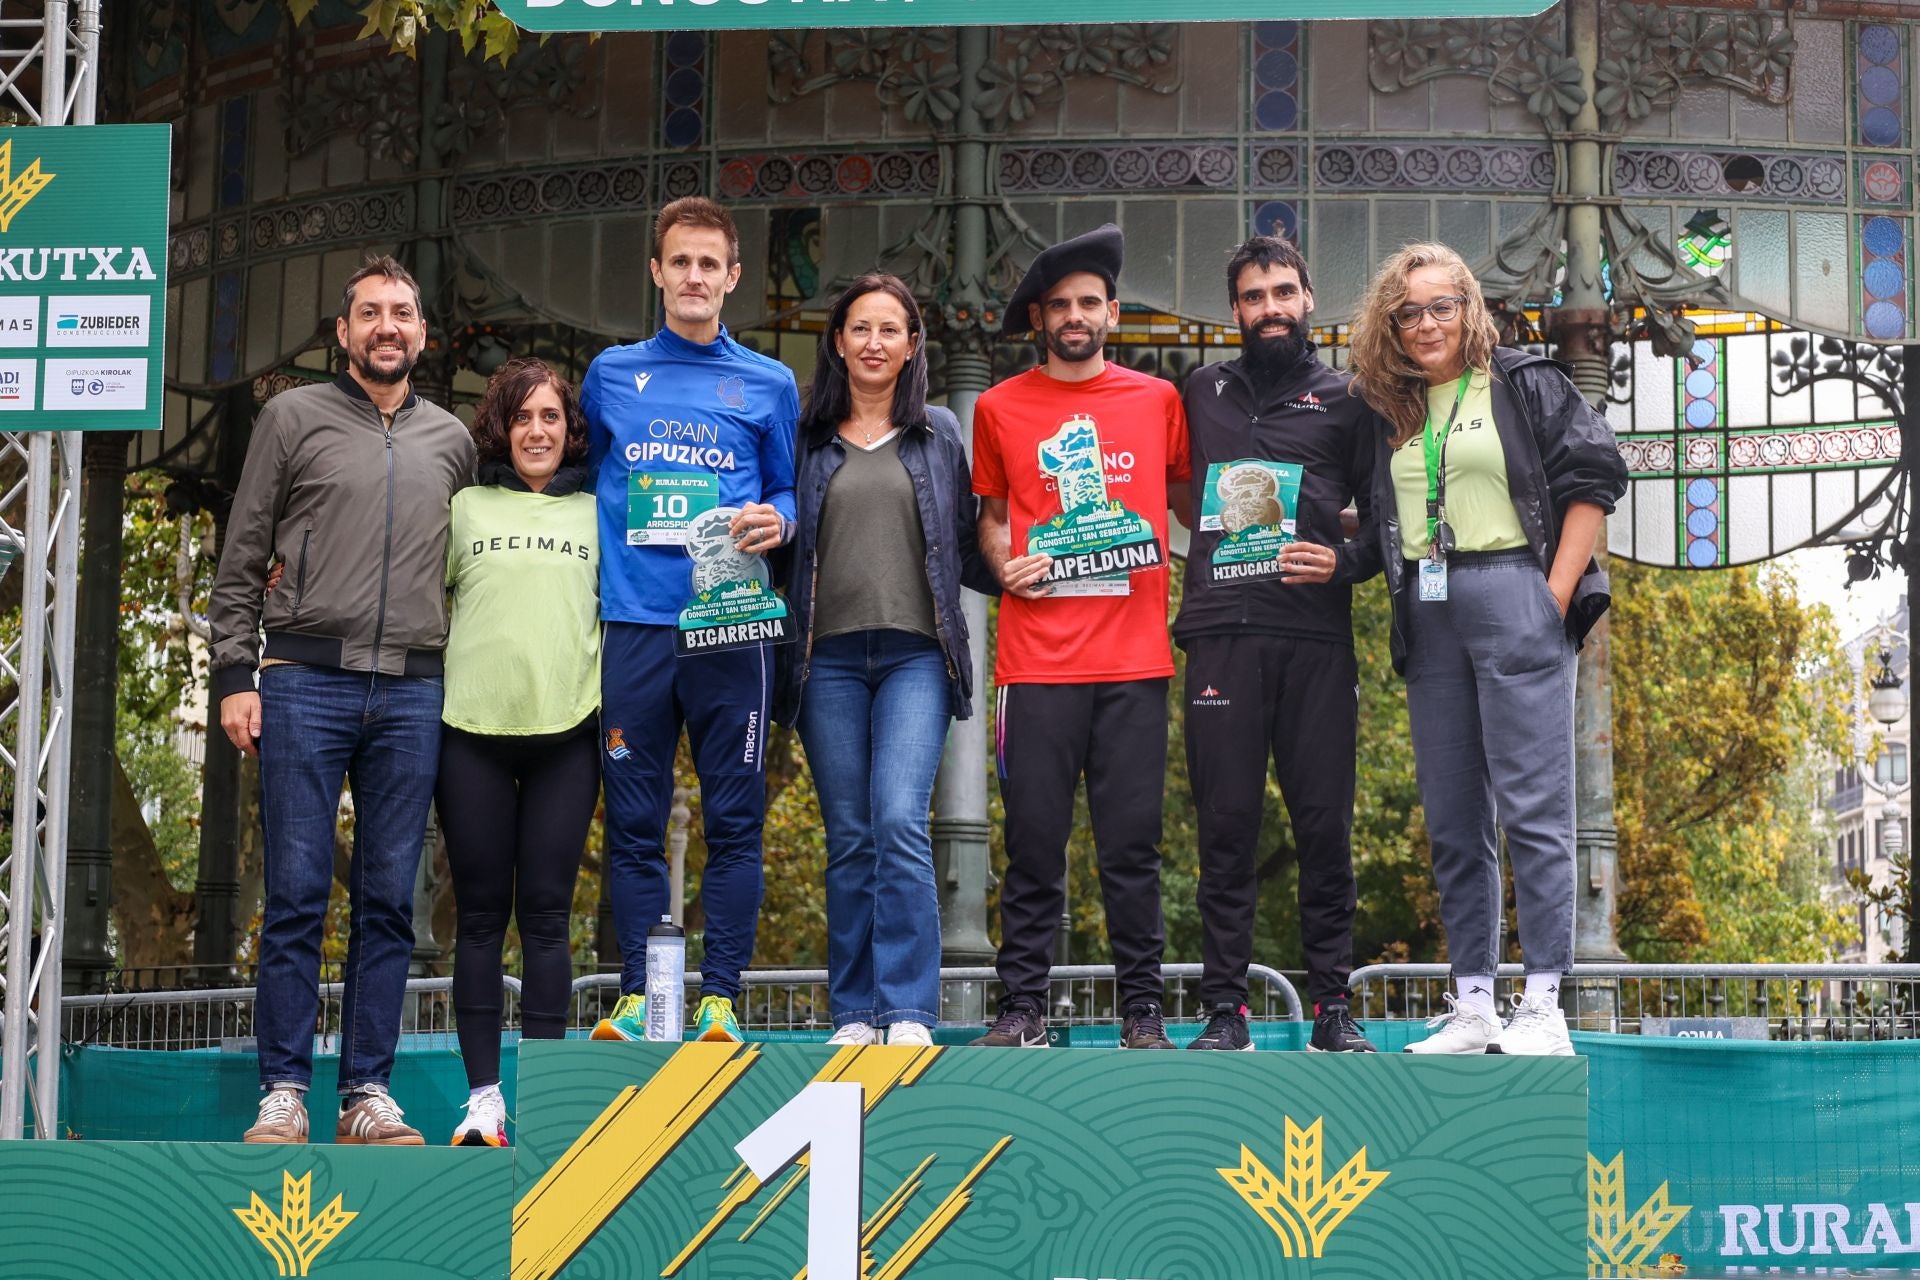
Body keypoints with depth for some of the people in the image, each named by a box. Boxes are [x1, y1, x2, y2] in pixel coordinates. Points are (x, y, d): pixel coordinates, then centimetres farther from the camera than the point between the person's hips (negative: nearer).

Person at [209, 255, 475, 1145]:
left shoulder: (452, 440, 16)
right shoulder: (294, 418, 7)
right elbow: (241, 560, 5)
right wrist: (233, 675, -3)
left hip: (412, 694, 3)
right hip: (306, 681, -2)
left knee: (389, 898, 2)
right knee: (297, 894, -4)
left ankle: (368, 1093, 7)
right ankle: (283, 1091, 1)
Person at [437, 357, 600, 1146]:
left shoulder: (596, 515, 12)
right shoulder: (464, 508, 11)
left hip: (566, 732, 0)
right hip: (472, 728, 0)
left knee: (546, 912, 0)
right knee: (481, 912, 1)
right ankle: (482, 1094, 5)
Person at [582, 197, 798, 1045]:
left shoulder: (768, 385, 11)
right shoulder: (610, 376, 13)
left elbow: (789, 492, 14)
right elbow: (584, 482, 19)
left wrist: (776, 522, -7)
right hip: (635, 625, 1)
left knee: (734, 820, -2)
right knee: (633, 823, 1)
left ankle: (720, 999, 3)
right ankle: (635, 997, 7)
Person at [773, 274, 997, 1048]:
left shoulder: (938, 435, 12)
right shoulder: (807, 436, 12)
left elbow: (965, 548, 15)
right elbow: (784, 545, 13)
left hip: (915, 654, -1)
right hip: (829, 656, 1)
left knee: (900, 823, -15)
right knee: (849, 837, 3)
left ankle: (910, 1012, -13)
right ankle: (854, 1014, 8)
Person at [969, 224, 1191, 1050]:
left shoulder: (1157, 401, 10)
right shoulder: (1000, 409, 9)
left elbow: (1190, 502, 18)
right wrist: (1004, 565, -2)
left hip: (1134, 658, 0)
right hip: (1037, 660, 0)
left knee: (1133, 845, 1)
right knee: (1035, 841, 0)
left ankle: (1142, 1012, 8)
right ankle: (1024, 1008, 7)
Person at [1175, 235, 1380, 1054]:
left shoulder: (1344, 402, 12)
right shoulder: (1203, 393, 18)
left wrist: (1344, 563, -6)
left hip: (1315, 638, -1)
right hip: (1222, 634, 1)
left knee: (1325, 824, -2)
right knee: (1226, 824, -1)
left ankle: (1332, 1008, 4)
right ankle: (1225, 1008, 1)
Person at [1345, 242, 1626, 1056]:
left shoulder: (1525, 385, 3)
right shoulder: (1387, 411, 16)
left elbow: (1593, 479, -2)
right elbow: (1378, 525, 20)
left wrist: (1557, 598, -8)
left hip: (1515, 599, -5)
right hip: (1427, 616, 5)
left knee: (1533, 806, -8)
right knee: (1451, 821, 6)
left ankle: (1543, 1009, -7)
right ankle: (1472, 1009, 11)